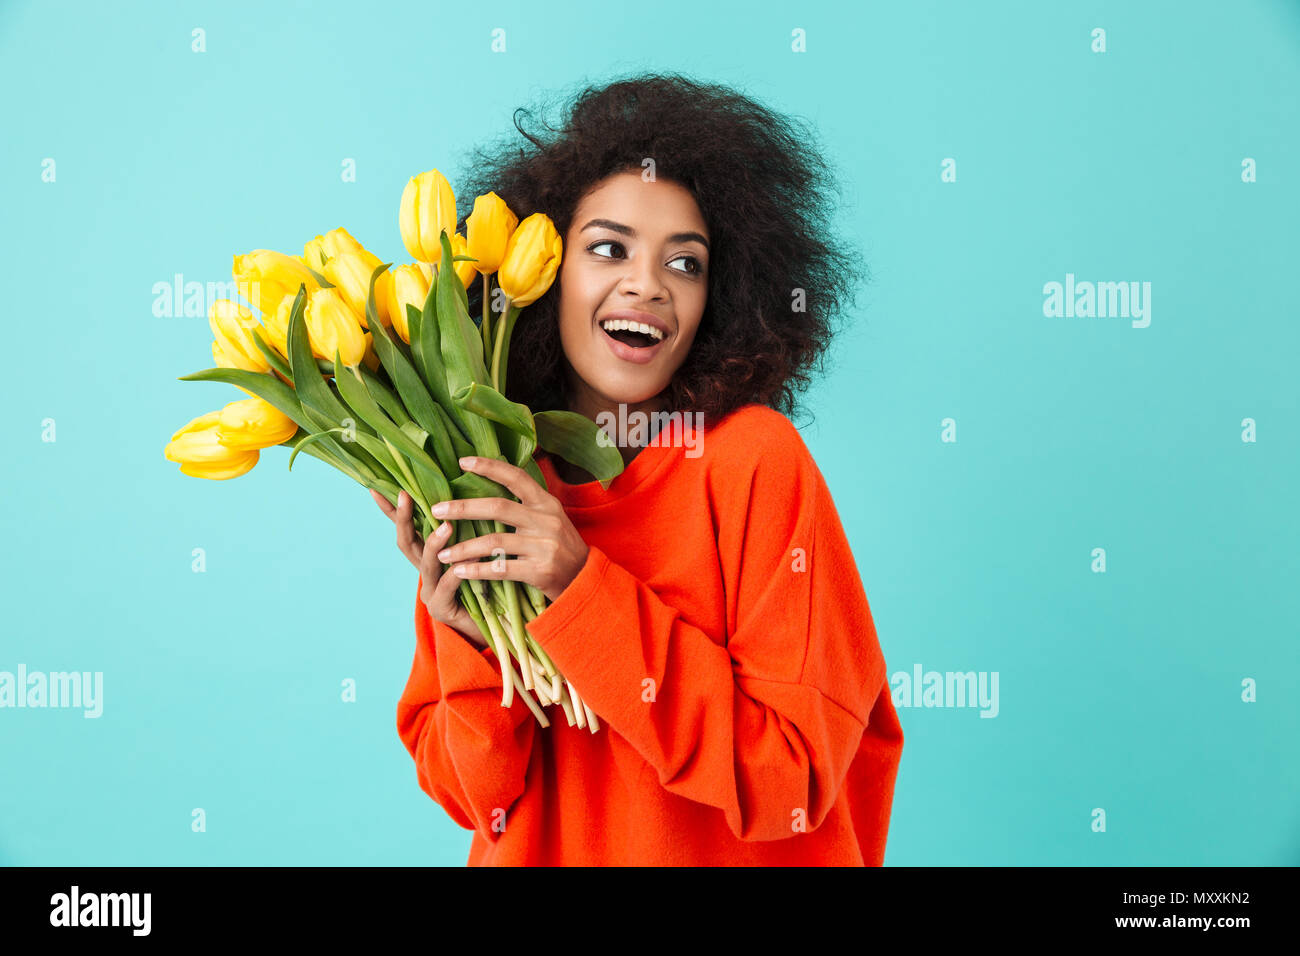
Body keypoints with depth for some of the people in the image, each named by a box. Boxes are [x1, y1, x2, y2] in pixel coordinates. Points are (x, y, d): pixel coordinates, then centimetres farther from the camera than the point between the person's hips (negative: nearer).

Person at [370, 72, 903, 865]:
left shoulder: (754, 458, -15)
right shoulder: (484, 499, -6)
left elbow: (792, 780, -18)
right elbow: (476, 799, -3)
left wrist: (585, 593, -23)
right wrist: (476, 646, -20)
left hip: (726, 854, -3)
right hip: (537, 854, 3)